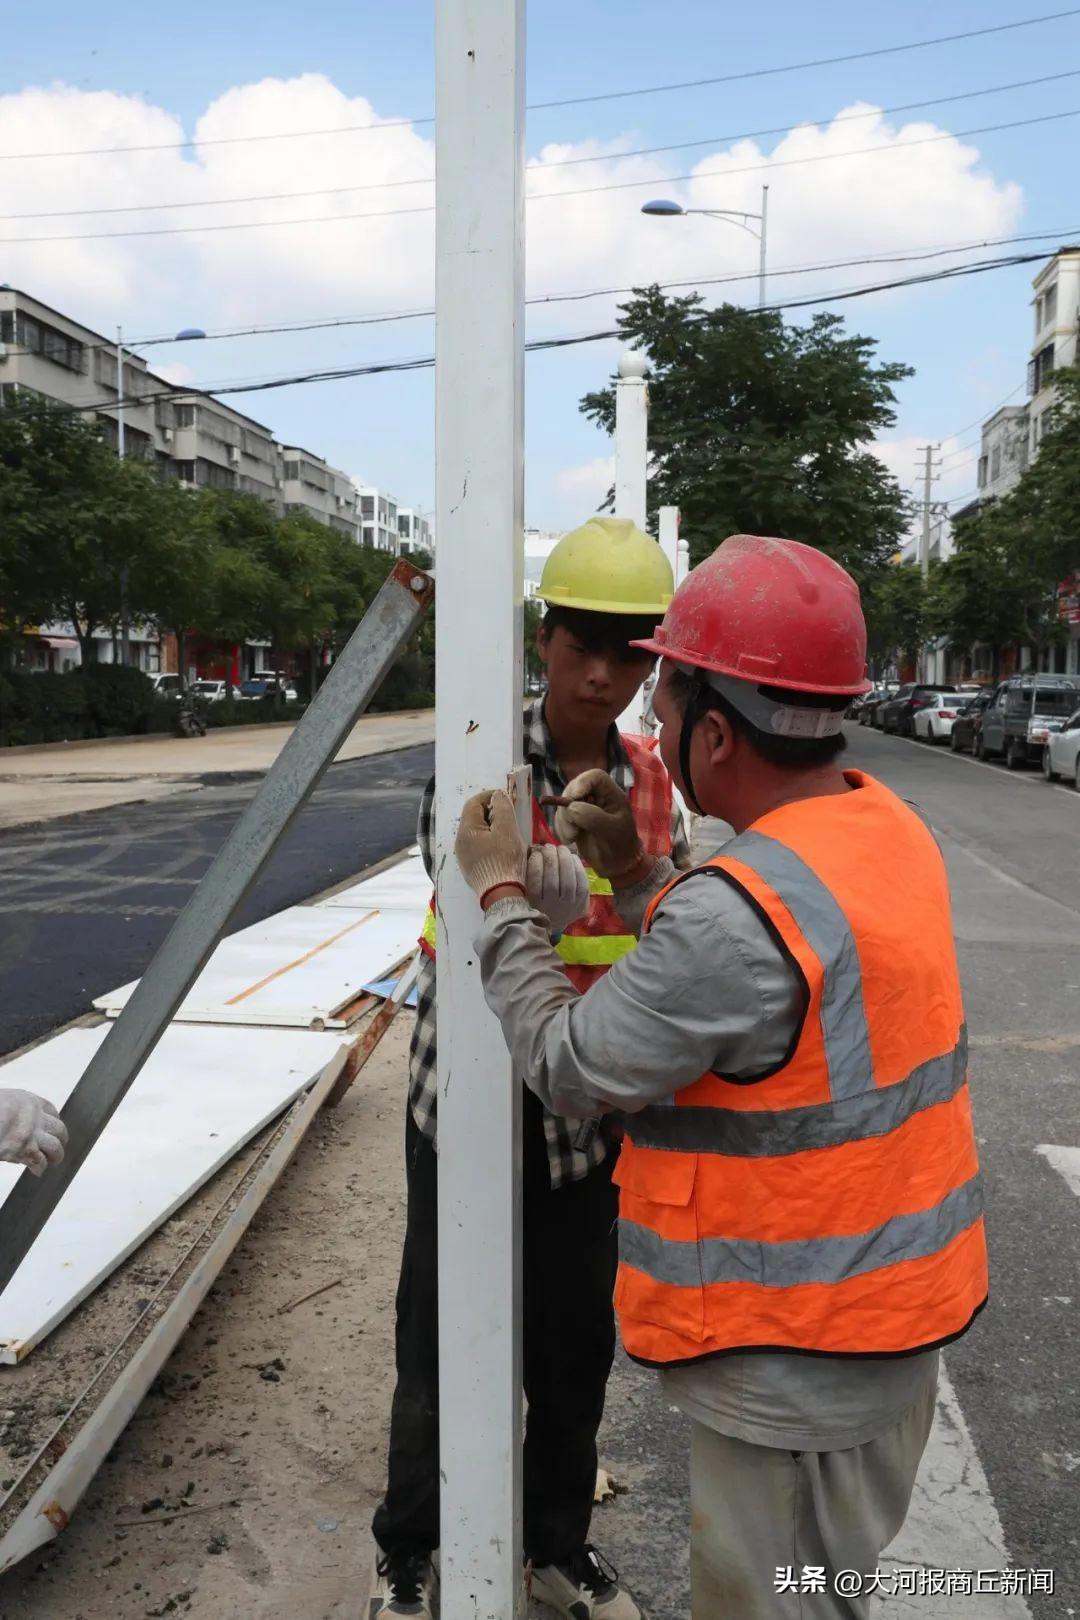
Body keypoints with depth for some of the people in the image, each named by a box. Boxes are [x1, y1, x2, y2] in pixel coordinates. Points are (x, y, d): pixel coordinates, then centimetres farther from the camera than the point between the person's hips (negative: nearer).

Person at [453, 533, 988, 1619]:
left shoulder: (741, 910, -32)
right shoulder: (887, 827, -2)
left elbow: (570, 1069, -18)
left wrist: (502, 895, -7)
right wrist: (634, 868, 2)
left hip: (797, 1355, -9)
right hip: (895, 1300, 9)